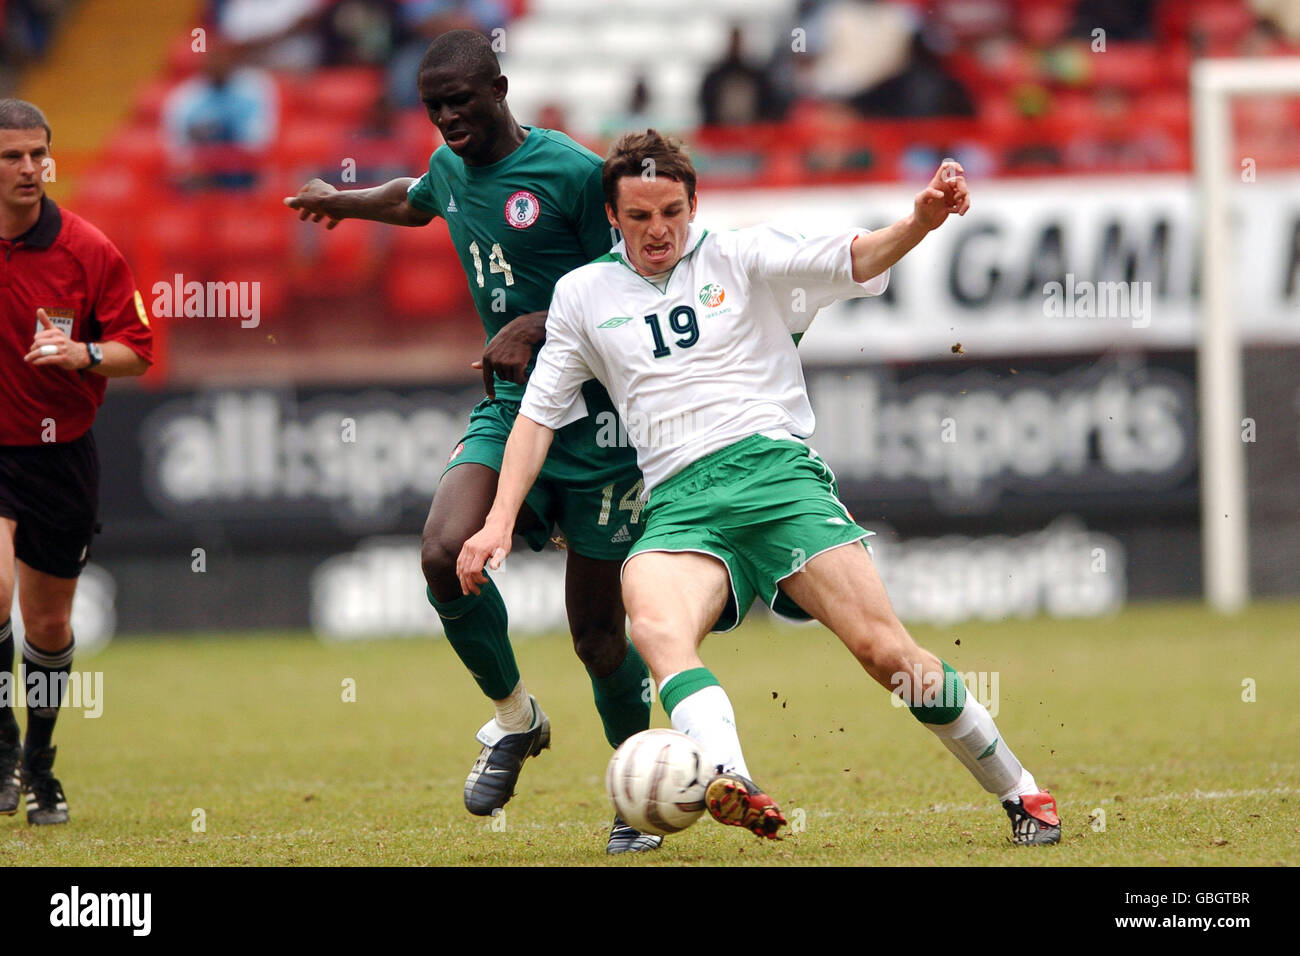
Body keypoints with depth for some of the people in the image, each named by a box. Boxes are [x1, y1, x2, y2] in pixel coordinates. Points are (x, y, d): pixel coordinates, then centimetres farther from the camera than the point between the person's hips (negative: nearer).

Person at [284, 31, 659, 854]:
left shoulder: (573, 172, -12)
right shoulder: (451, 169, 9)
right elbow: (415, 201, 34)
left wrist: (538, 327, -21)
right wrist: (341, 201, 52)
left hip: (598, 416, -5)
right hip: (511, 407, 5)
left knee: (598, 629, 0)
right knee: (445, 554, -21)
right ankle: (515, 717, 3)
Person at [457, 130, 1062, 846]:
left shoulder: (741, 258, 12)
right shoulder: (583, 295, 19)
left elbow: (851, 262, -2)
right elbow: (538, 413, 22)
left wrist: (919, 222, -23)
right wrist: (500, 520, 10)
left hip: (776, 470, -1)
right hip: (680, 507, 1)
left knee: (884, 649, -14)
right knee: (655, 626, -34)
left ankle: (1019, 793, 2)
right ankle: (728, 782, -57)